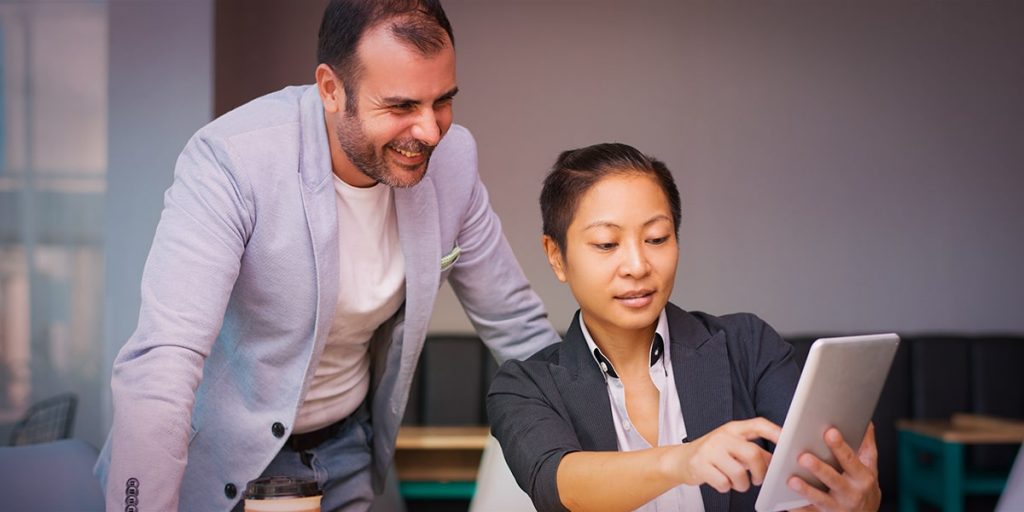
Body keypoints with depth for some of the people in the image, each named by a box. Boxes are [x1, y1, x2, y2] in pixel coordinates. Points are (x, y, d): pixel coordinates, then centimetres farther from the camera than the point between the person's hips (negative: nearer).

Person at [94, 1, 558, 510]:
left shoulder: (451, 158, -13)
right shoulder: (230, 159, -28)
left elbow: (513, 323, 0)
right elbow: (160, 364, -35)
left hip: (347, 450, 5)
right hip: (221, 456, -4)